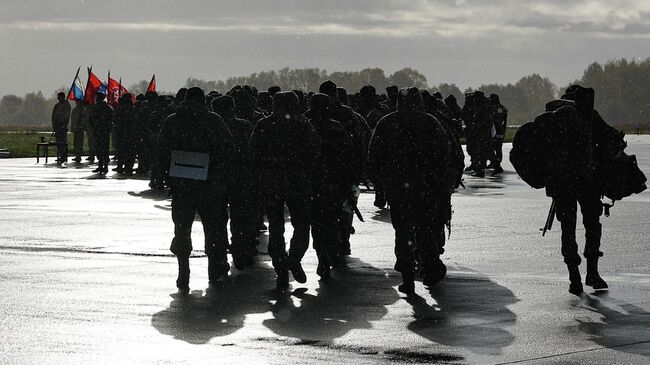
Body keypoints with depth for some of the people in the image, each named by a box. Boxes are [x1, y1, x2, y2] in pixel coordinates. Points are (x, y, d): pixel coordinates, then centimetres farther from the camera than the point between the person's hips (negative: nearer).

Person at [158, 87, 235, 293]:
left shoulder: (170, 122, 3)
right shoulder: (214, 121, -3)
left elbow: (161, 154, 2)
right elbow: (228, 152, -3)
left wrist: (169, 180, 7)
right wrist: (222, 180, 5)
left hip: (180, 186, 1)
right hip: (210, 186, -1)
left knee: (182, 230, 7)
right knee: (214, 229, 14)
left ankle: (183, 279, 0)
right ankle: (216, 273, 20)